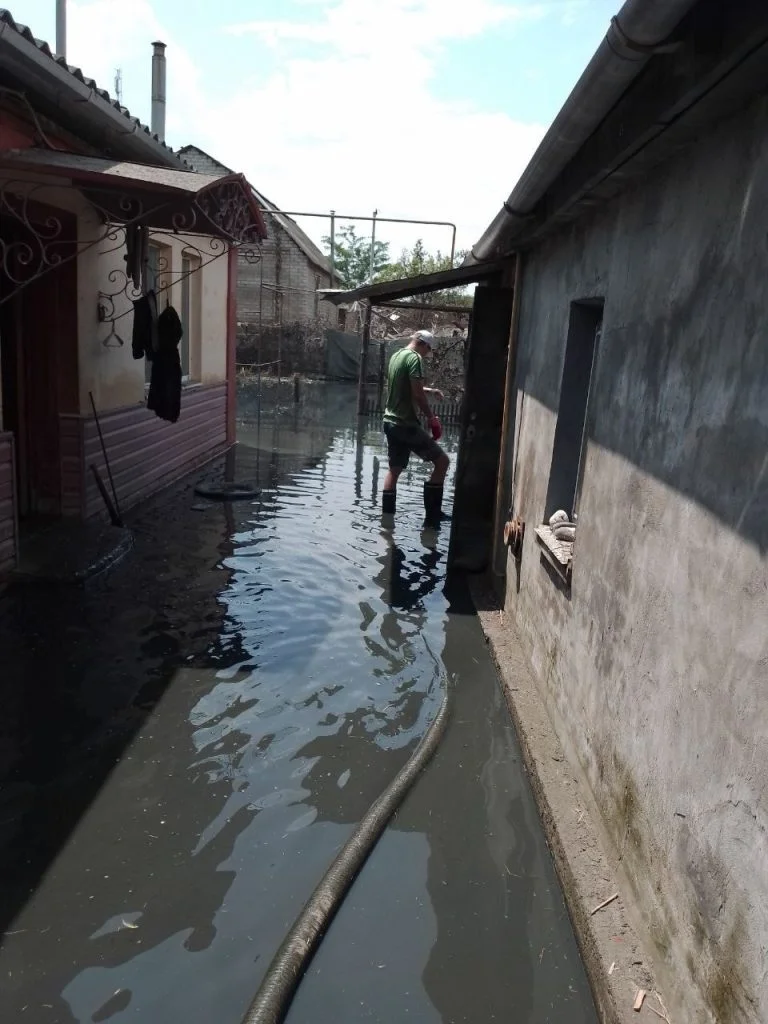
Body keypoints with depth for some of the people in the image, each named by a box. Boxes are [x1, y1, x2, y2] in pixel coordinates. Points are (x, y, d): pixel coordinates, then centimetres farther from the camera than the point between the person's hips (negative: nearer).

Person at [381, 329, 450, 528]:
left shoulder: (396, 356, 15)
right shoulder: (414, 358, -12)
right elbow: (417, 394, -19)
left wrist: (429, 390, 25)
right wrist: (431, 418, -7)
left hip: (390, 421, 9)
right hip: (406, 423, -9)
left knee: (394, 469, 15)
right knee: (442, 461, -3)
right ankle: (432, 517, -4)